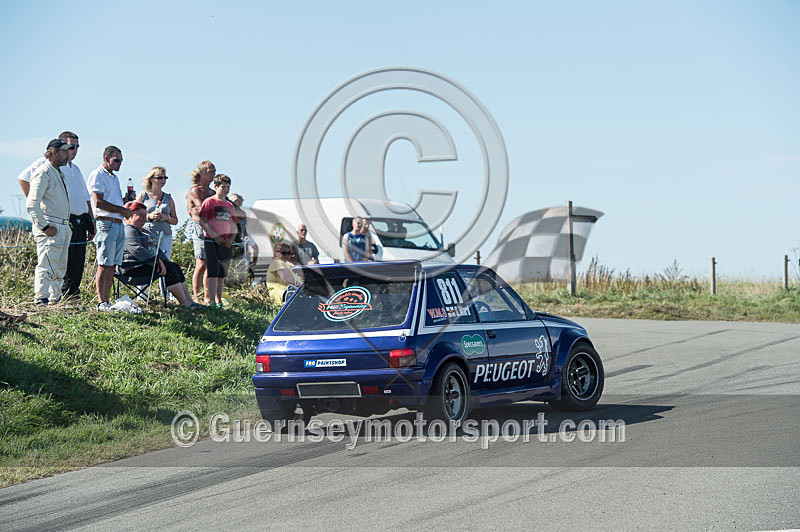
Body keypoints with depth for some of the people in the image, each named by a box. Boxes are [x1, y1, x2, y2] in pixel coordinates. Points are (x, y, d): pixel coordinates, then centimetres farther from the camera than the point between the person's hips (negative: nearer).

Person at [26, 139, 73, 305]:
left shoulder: (59, 173, 20)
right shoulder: (43, 173, -10)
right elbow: (32, 204, -18)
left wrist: (67, 226, 20)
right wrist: (44, 226, -21)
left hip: (63, 227, 9)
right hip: (50, 227, -9)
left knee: (60, 268, 13)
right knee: (47, 266, -13)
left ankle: (55, 298, 21)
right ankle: (41, 300, -12)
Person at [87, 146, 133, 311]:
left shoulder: (114, 177, 23)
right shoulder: (97, 175, -5)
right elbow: (98, 203, -15)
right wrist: (122, 210, -12)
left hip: (119, 225, 9)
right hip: (106, 223, -9)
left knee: (112, 265, 7)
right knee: (104, 265, -9)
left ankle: (107, 300, 8)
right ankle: (101, 302, -8)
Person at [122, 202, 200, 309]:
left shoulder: (144, 232, 27)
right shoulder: (129, 230, -9)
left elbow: (155, 249, 27)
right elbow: (137, 250, -24)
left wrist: (162, 261, 9)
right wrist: (156, 261, -26)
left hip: (147, 263, 11)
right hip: (133, 267, -11)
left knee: (175, 267, -3)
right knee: (169, 268, -22)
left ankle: (189, 301, -10)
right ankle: (185, 304, -23)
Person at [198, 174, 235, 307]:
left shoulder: (229, 205, 16)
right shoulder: (209, 202, -3)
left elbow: (233, 225, 19)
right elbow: (203, 221, -9)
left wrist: (231, 238, 1)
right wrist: (215, 236, -16)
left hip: (226, 243, 6)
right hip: (212, 241, -6)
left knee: (222, 273, 8)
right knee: (213, 271, -11)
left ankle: (219, 300, 14)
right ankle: (211, 301, -13)